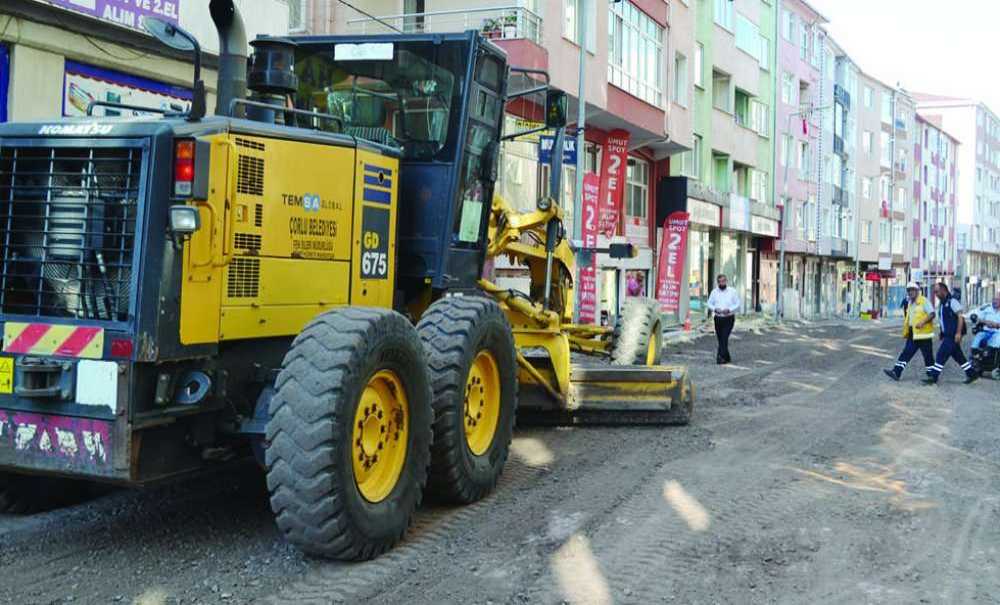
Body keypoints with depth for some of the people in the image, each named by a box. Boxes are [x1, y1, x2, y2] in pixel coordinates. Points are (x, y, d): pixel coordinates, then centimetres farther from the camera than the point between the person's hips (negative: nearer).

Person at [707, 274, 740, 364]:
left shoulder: (732, 292, 0)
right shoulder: (714, 292, 8)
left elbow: (738, 305, 0)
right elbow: (709, 304, 10)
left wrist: (729, 310, -16)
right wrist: (715, 309, -11)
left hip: (729, 319, -4)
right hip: (718, 319, 4)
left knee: (724, 338, -15)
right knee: (720, 339, 7)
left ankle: (721, 357, -19)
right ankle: (727, 358, 20)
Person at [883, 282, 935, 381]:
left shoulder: (924, 301, -10)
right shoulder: (909, 303, 15)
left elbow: (932, 314, -17)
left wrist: (922, 322, -30)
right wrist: (906, 332, 22)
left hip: (923, 333, -8)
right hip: (913, 334, 8)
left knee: (928, 356, 2)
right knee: (906, 353, 1)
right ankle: (896, 373, -4)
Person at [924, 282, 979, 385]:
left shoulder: (952, 301, -11)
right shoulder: (941, 303, 15)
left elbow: (960, 317, -15)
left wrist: (958, 333, -21)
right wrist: (942, 336, 20)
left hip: (953, 335, -9)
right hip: (947, 335, 9)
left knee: (942, 354, -11)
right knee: (958, 356, 13)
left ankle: (933, 377, -10)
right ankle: (972, 374, 23)